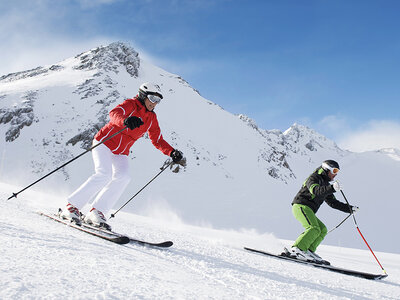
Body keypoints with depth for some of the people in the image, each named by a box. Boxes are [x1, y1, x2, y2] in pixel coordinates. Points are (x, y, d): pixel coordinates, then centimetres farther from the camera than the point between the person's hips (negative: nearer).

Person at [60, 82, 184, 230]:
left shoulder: (152, 118, 9)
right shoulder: (131, 104, -10)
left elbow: (158, 141, 15)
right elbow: (114, 114, -31)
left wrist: (172, 152, -1)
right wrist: (125, 121, -53)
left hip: (121, 153, 6)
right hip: (104, 142, -6)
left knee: (123, 177, -20)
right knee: (104, 175, -26)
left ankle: (96, 212, -16)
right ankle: (71, 206, -15)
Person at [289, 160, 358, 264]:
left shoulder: (326, 185, 24)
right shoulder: (314, 178, -4)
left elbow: (333, 202, 27)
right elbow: (315, 190, -27)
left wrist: (349, 209, 21)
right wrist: (332, 188, -40)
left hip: (308, 211, 10)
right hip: (301, 206, -10)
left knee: (323, 230, 0)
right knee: (314, 229, -24)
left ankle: (309, 251, -8)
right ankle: (297, 249, -30)